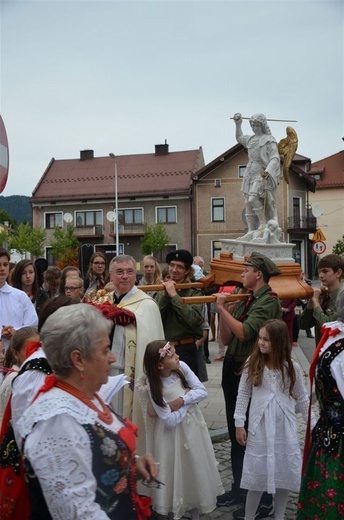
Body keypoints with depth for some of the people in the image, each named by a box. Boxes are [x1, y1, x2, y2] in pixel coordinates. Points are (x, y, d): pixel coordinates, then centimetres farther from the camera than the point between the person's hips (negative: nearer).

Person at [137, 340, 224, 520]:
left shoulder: (182, 367, -13)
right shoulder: (152, 387, -24)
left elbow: (202, 391, -11)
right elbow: (169, 420, -23)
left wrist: (180, 401, -22)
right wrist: (188, 397, -18)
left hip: (193, 426, 5)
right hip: (173, 434, -5)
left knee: (197, 470, 16)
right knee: (177, 474, 8)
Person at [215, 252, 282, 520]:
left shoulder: (269, 301, -13)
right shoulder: (246, 300, 11)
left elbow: (244, 332, -24)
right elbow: (226, 339, 9)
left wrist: (223, 308, -15)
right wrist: (224, 310, -3)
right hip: (232, 369, 9)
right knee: (236, 433, 17)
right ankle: (240, 488, 32)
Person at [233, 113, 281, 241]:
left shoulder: (269, 140, -6)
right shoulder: (251, 139, 17)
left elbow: (275, 158, -16)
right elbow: (239, 138, 39)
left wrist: (267, 172, -30)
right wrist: (238, 125, 30)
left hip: (262, 175, -8)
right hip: (250, 174, 8)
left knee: (253, 199, -24)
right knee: (248, 204, 4)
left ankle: (264, 224, -12)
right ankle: (251, 231, 7)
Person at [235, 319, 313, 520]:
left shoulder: (292, 367, -5)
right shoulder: (252, 364, -7)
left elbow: (302, 398, 4)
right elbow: (243, 395, -1)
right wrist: (239, 423, -2)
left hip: (285, 427, 1)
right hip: (260, 427, -1)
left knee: (285, 472, 10)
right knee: (257, 473, 4)